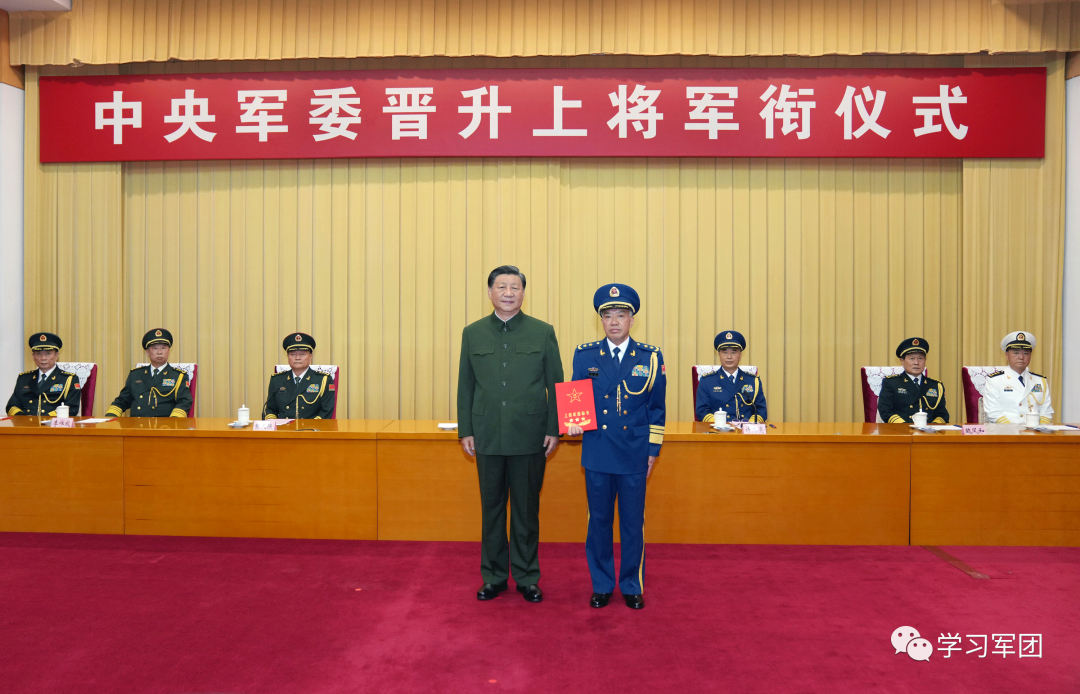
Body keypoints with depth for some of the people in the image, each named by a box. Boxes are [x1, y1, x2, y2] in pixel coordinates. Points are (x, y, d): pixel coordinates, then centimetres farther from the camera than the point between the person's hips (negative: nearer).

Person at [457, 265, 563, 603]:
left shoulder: (543, 332, 1)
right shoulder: (473, 333, 6)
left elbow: (555, 384, 2)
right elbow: (465, 386, 8)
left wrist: (554, 430, -4)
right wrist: (465, 431, 3)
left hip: (529, 437, -1)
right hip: (488, 437, 2)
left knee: (527, 509, 8)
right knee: (491, 508, 11)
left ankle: (527, 578, 22)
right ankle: (493, 577, 25)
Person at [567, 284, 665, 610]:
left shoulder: (651, 357, 2)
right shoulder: (584, 355, 3)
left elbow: (656, 409, 5)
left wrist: (652, 451, 4)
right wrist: (574, 422, -13)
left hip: (634, 456, 0)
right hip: (597, 454, 1)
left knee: (633, 522, 8)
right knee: (599, 521, 9)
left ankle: (632, 586, 25)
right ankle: (602, 585, 25)